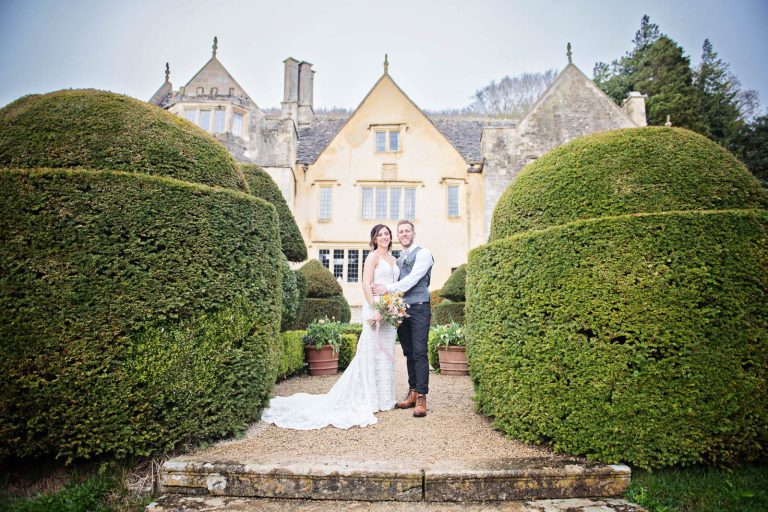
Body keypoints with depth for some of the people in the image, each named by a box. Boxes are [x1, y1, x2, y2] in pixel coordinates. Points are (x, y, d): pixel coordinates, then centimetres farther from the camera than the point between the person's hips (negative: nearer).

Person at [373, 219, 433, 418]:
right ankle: (412, 394, 17)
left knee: (419, 353, -8)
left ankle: (421, 398, -4)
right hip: (401, 309, 6)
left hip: (419, 308, -6)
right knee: (409, 353, 10)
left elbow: (413, 279, -13)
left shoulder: (423, 253, -2)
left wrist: (388, 289, -12)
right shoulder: (397, 259, 18)